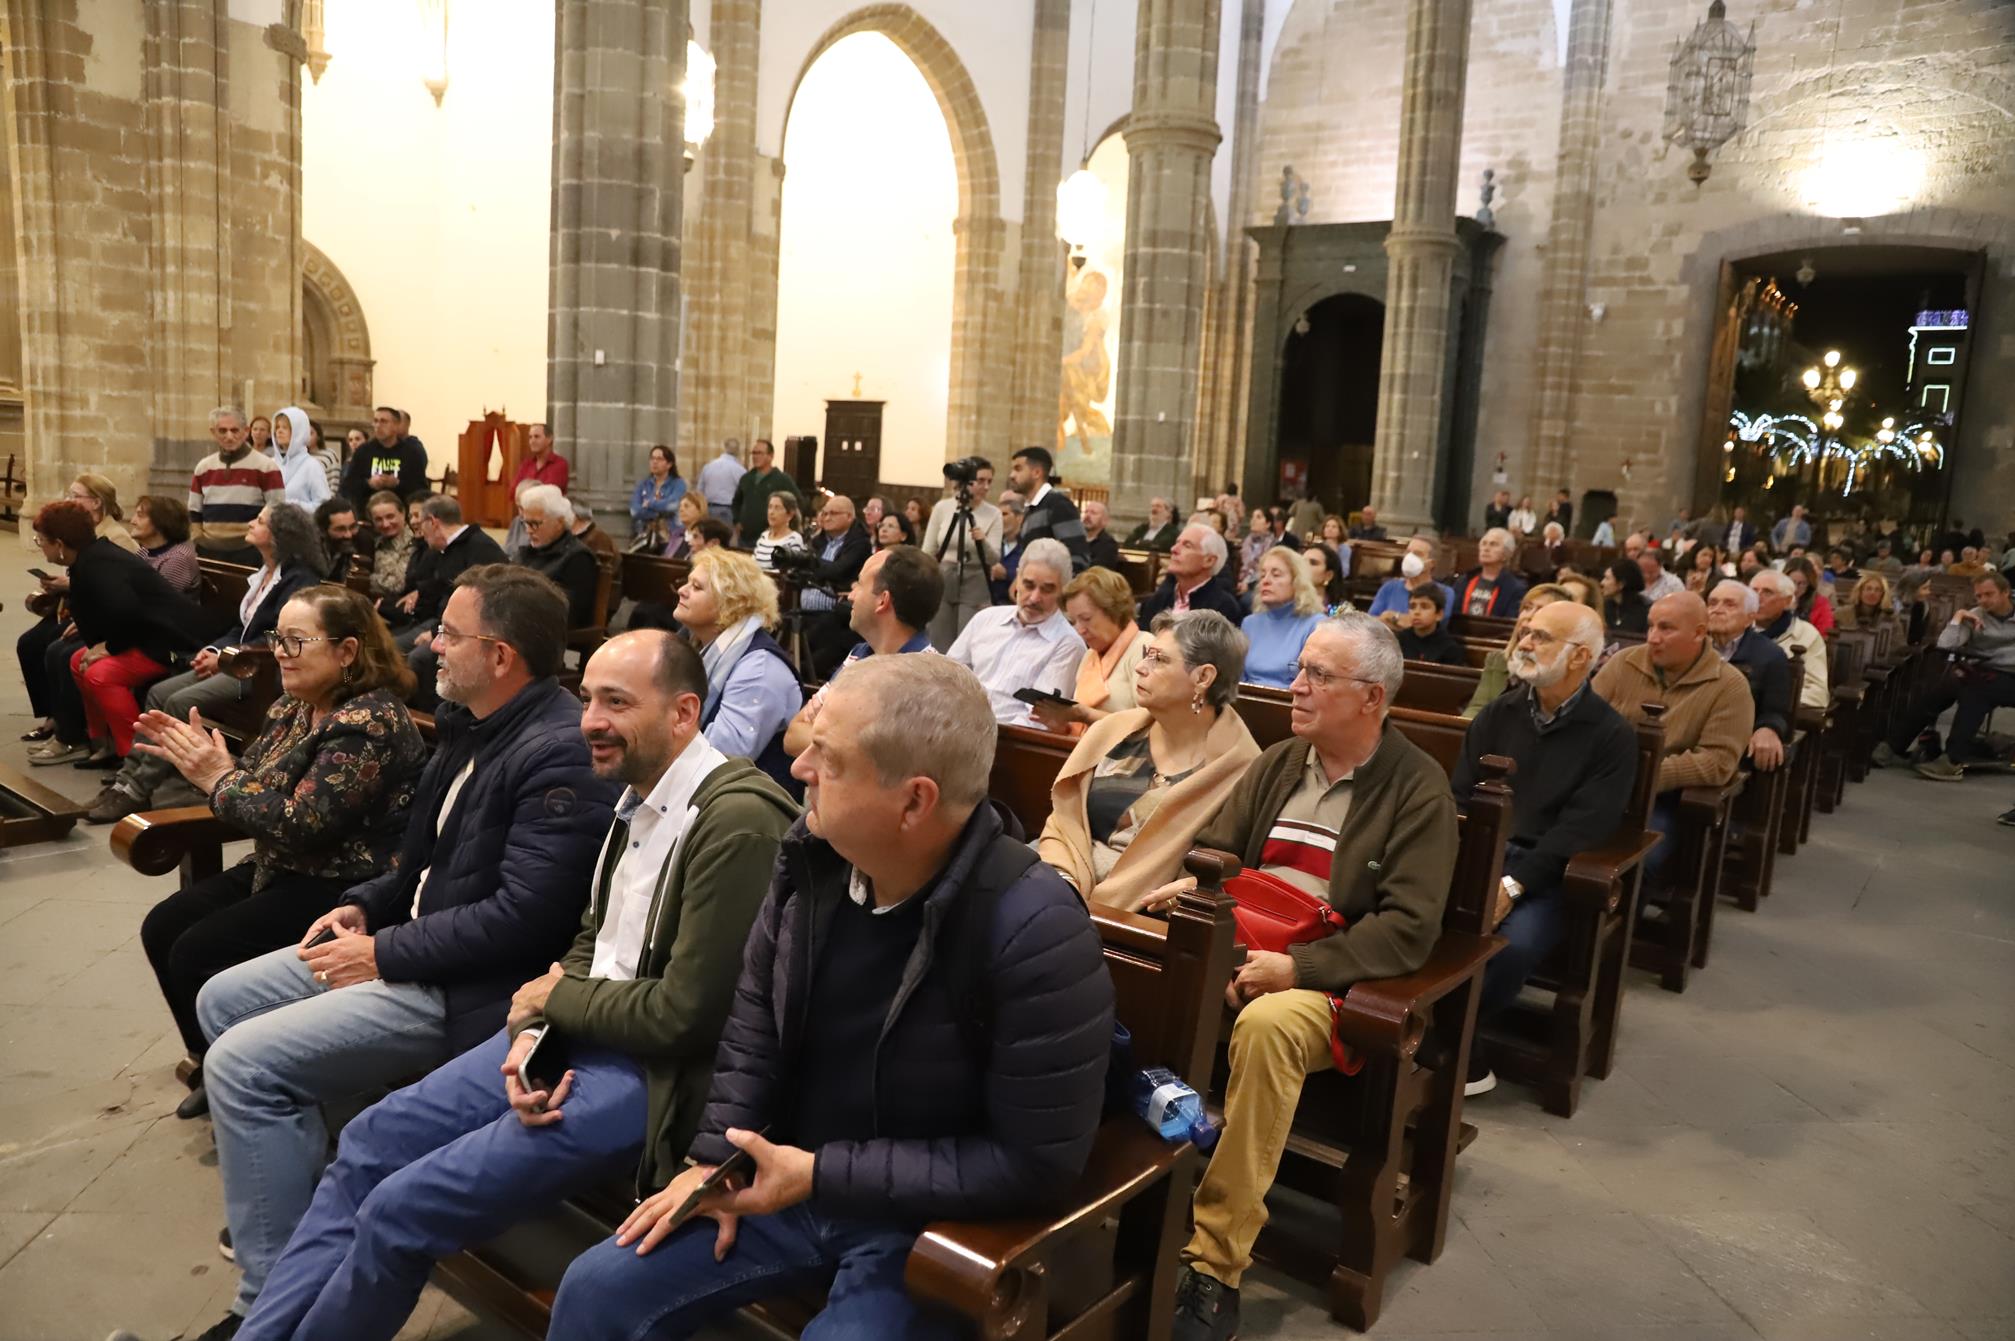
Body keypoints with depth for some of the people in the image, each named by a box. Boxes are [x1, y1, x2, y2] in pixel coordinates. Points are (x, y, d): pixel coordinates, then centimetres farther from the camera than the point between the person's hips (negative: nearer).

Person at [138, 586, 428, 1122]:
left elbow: (299, 825, -27)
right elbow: (250, 786, 11)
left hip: (344, 890, -10)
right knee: (162, 927, 7)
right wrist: (199, 760, -7)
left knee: (196, 954, -14)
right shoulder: (292, 707, 7)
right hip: (282, 870, 10)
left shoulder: (368, 724, -24)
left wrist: (218, 778, -18)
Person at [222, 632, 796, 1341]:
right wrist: (534, 1032, -5)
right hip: (572, 1033, 9)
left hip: (652, 1071, -9)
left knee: (401, 1208, -10)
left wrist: (553, 998, -8)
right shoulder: (639, 794, 7)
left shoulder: (739, 818, -23)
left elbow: (687, 1013, -22)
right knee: (367, 1143, 6)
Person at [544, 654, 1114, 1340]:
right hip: (789, 1180, 6)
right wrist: (715, 1157, -6)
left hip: (926, 1224, -5)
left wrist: (822, 1175, -23)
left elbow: (1035, 1165, -25)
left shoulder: (1036, 931, -29)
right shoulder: (813, 859, -8)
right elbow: (753, 1024, 7)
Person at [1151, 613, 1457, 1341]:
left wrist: (1299, 968, -21)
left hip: (1333, 978, -5)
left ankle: (1215, 1263, -28)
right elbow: (1218, 845, 17)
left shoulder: (1418, 789, -5)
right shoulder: (1276, 763, 13)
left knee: (1266, 1027, -37)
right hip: (1236, 947, 5)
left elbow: (1409, 927, -13)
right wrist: (1194, 878, -8)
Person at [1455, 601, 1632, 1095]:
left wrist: (1513, 885, -21)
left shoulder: (1612, 737, -1)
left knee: (1517, 943, -33)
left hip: (1545, 873, -3)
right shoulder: (1498, 714, 12)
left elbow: (1580, 830, -10)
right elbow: (1459, 795, 8)